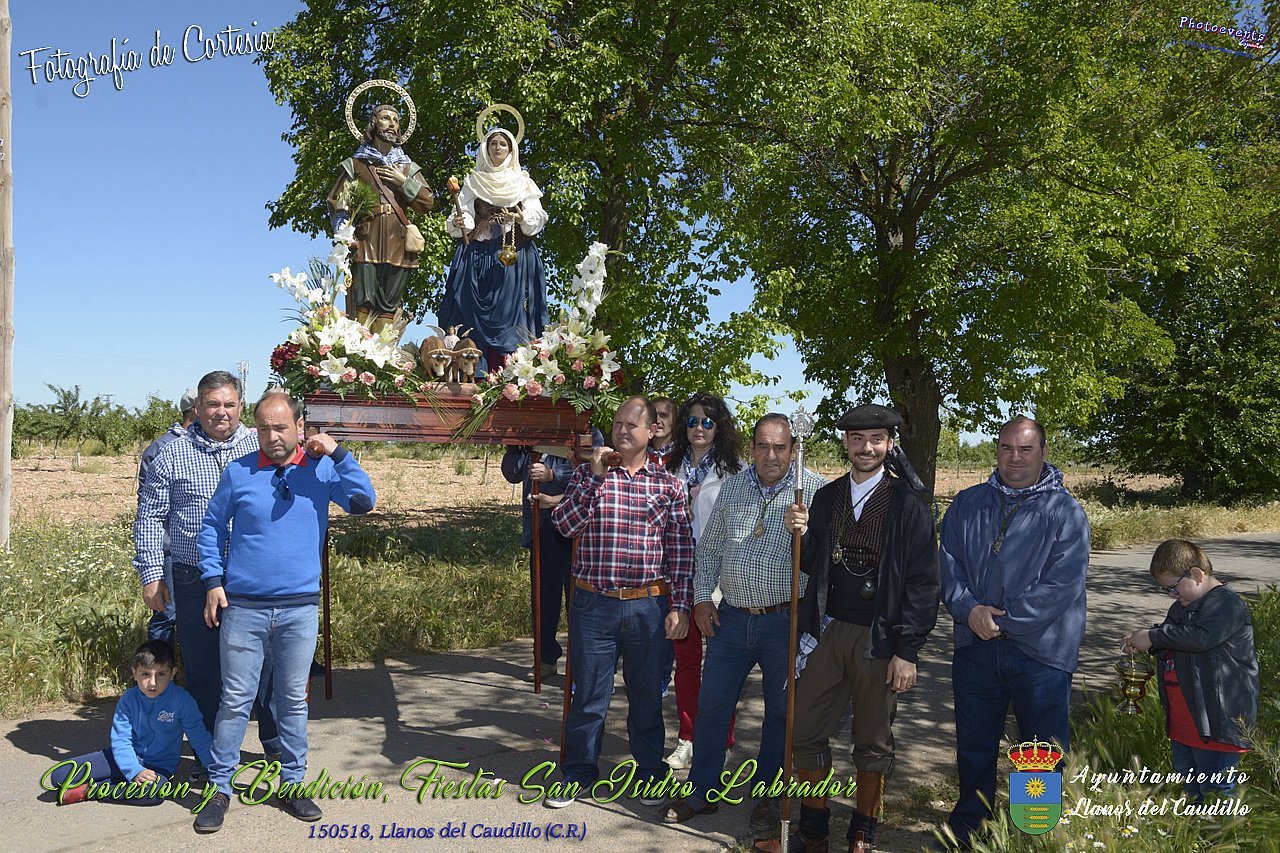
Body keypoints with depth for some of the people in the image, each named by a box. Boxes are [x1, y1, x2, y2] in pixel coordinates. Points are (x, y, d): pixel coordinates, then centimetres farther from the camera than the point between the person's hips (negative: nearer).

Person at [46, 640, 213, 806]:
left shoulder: (182, 700, -16)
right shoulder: (128, 699, -9)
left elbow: (199, 739, -10)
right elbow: (121, 741, -10)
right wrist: (135, 771, -27)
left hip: (159, 766, -1)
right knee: (59, 775, -14)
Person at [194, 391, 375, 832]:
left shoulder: (321, 469, 1)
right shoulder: (238, 472, 1)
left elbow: (363, 502, -10)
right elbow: (212, 527, 8)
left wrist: (338, 453, -16)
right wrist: (213, 581, 1)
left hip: (300, 607, 1)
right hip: (243, 606, -1)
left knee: (293, 699, 11)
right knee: (235, 699, 4)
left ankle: (291, 784, 24)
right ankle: (219, 787, 17)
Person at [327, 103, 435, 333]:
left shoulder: (407, 167, 22)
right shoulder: (355, 164, 15)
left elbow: (427, 202, 12)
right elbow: (337, 201, 7)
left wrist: (404, 181, 0)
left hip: (397, 244, 3)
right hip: (365, 243, -2)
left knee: (389, 305, -3)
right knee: (363, 302, -14)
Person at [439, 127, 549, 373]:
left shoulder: (522, 182, 13)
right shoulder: (473, 180, 15)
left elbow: (538, 217, 3)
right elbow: (463, 214, 7)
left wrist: (522, 218, -17)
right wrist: (458, 223, -15)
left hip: (514, 255, 0)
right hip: (478, 254, 0)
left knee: (509, 312, -7)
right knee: (477, 314, -7)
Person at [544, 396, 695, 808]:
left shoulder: (668, 485, 3)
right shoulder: (588, 475, 4)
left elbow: (682, 550, 2)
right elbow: (564, 524, -9)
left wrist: (679, 606, -3)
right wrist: (595, 477, -15)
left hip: (649, 606, 0)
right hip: (593, 604, 0)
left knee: (647, 693, 13)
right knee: (588, 693, 10)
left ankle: (650, 772, 30)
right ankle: (578, 772, 27)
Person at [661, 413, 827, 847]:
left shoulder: (815, 490, -7)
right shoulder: (733, 486, 7)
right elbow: (709, 547, 13)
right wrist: (702, 597, 7)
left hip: (785, 620, -3)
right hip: (731, 617, 4)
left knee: (780, 711, 11)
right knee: (712, 706, 9)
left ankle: (767, 796, 28)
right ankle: (702, 791, 25)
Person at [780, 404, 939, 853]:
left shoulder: (907, 504, -5)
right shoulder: (825, 498, 8)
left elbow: (922, 582, -7)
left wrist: (907, 651, -11)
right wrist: (802, 534, -8)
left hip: (879, 639, -3)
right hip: (827, 631, 4)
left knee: (873, 743, 9)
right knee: (807, 732, 7)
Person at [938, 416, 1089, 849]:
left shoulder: (1066, 512, -6)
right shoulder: (967, 504, 7)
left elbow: (1061, 586, -14)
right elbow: (948, 564, 4)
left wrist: (1002, 619, -15)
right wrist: (969, 609, -14)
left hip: (1041, 652, -4)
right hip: (974, 647, 4)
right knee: (973, 747, 17)